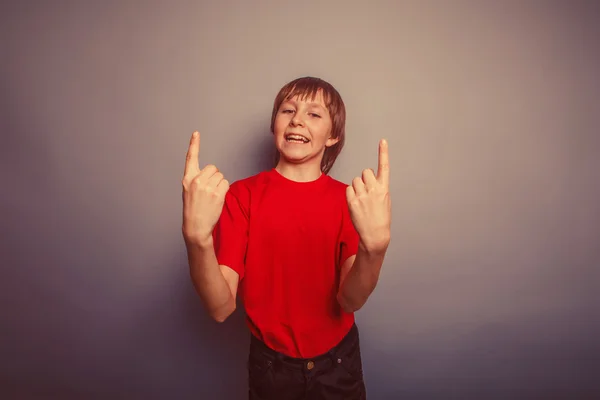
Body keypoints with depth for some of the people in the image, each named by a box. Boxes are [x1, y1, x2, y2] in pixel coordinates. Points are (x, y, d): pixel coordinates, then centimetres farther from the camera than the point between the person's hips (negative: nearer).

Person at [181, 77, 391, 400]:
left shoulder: (350, 200, -10)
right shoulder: (240, 195, -14)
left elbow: (350, 300, -21)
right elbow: (221, 308, -21)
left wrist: (375, 243, -42)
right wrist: (197, 236, -40)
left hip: (338, 362, 1)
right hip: (271, 363, 0)